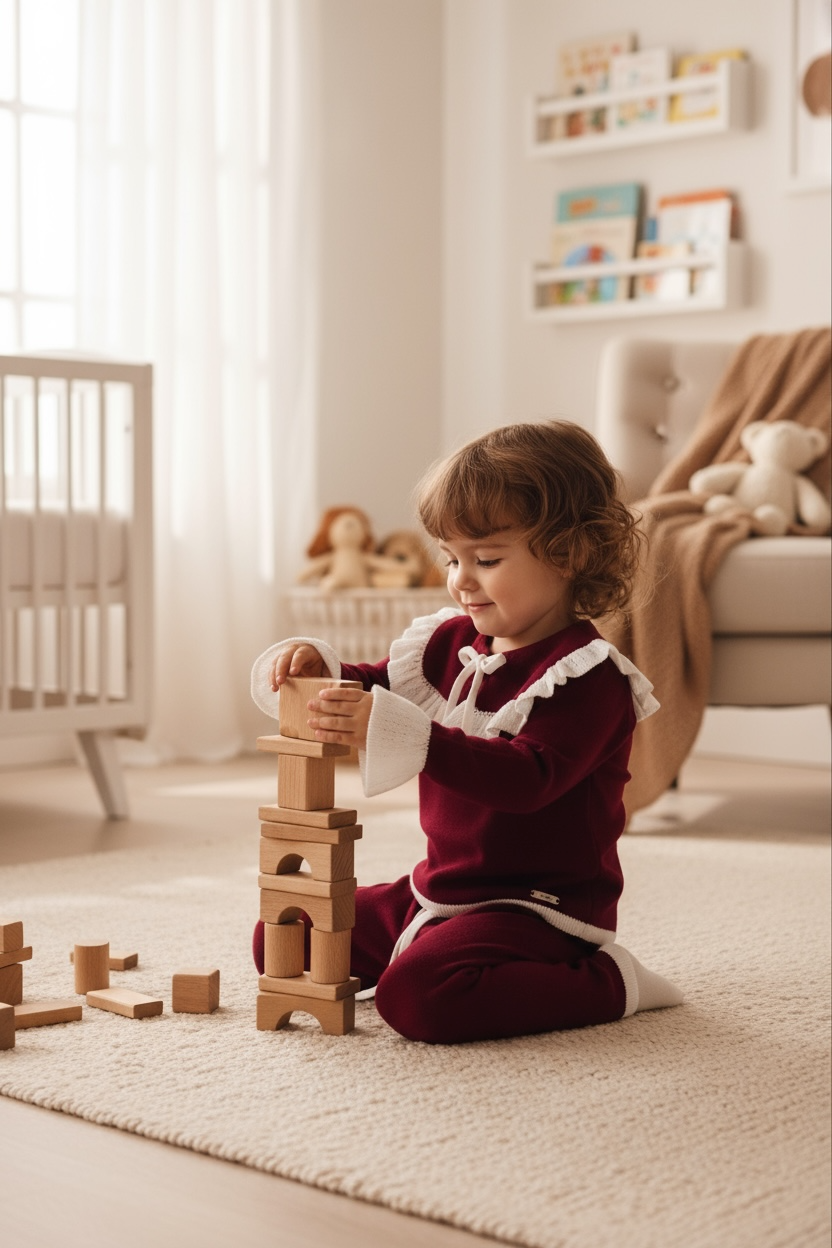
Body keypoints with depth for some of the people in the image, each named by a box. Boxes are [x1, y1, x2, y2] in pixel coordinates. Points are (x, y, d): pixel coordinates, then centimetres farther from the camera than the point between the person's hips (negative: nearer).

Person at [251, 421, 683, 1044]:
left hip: (539, 909, -8)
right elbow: (375, 689, 16)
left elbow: (528, 779, -33)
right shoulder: (451, 643, 5)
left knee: (418, 996, -33)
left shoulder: (588, 677, -19)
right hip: (438, 891, 9)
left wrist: (399, 734, -42)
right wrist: (317, 666, -8)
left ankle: (605, 984, -11)